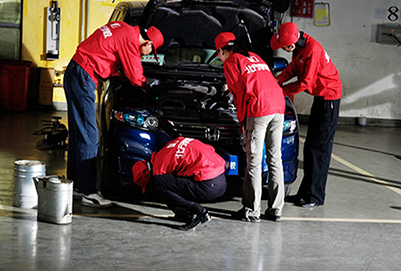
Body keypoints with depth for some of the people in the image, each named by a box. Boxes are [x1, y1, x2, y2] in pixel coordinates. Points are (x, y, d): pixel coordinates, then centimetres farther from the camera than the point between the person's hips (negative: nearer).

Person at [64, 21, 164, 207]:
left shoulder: (122, 28, 15)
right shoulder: (130, 41, -13)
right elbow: (135, 77, -6)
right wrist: (145, 88, 14)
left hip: (73, 73, 10)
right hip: (83, 79, -10)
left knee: (77, 133, 16)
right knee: (88, 137, -9)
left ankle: (75, 184, 24)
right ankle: (88, 193, -6)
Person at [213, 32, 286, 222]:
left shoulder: (231, 63, 7)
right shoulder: (254, 57, 28)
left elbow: (240, 93, 1)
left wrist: (242, 120, 6)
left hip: (258, 109, -7)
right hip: (278, 106, 7)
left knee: (254, 161, -2)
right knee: (275, 159, 9)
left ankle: (252, 211, 0)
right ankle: (276, 209, 12)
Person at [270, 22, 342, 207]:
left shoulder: (312, 51, -27)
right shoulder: (299, 48, 1)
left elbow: (305, 83, -24)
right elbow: (293, 67, 16)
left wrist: (281, 91, -14)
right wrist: (278, 80, 1)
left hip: (328, 97, -10)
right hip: (319, 97, 10)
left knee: (319, 147, -8)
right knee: (309, 146, 12)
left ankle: (315, 197, -3)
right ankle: (305, 192, 19)